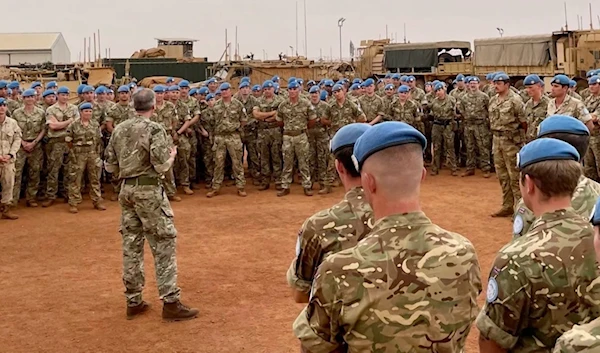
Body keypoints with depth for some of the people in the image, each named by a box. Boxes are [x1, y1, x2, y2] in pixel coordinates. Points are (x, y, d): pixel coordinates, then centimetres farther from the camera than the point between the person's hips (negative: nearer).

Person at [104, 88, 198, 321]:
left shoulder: (119, 130, 7)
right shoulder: (154, 129, -12)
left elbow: (110, 166, 10)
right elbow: (161, 166, -17)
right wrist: (172, 155, 3)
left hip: (126, 190, 7)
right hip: (148, 190, -6)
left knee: (131, 244, 11)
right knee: (163, 243, -1)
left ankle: (133, 301, 18)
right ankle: (170, 302, -2)